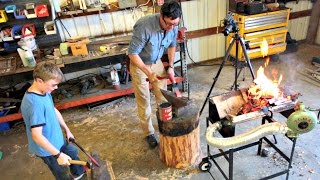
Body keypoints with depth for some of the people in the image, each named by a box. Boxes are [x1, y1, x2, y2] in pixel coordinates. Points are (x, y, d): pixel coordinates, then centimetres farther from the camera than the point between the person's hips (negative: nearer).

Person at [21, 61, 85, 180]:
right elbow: (37, 135, -35)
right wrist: (58, 154, -30)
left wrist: (67, 130, 12)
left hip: (56, 139, 9)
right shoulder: (35, 103, -37)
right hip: (47, 148, -9)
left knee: (73, 152, 31)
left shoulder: (44, 91, -8)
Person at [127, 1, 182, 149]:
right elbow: (132, 53, -27)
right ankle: (149, 133, 20)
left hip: (157, 62, 5)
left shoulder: (173, 27, -15)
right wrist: (148, 72, -26)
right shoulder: (144, 26, -34)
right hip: (139, 64, -5)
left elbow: (172, 45, 6)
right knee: (144, 101, 3)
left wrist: (171, 66, -2)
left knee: (163, 97, 11)